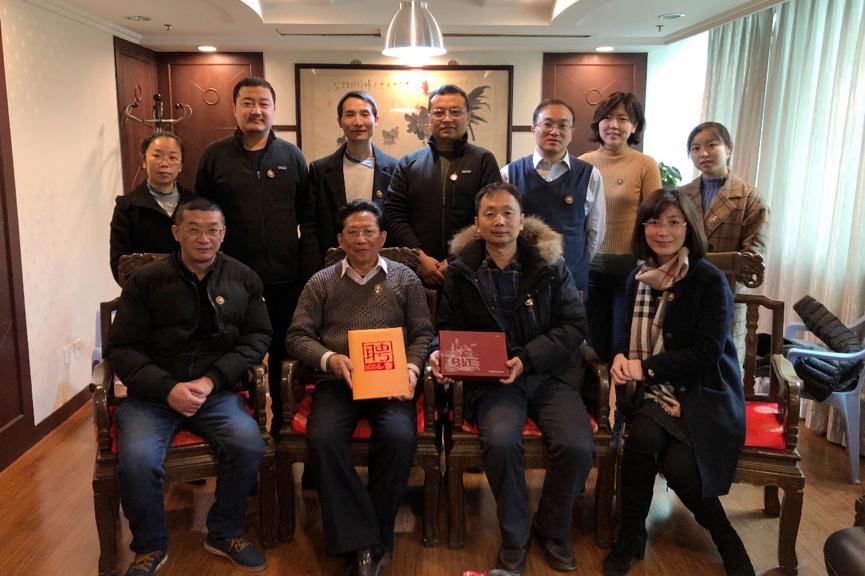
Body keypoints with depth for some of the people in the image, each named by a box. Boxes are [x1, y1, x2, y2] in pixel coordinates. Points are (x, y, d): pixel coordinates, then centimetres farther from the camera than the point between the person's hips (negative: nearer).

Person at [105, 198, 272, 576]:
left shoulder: (243, 279, 5)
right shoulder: (146, 281, 0)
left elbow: (258, 338, 3)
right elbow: (121, 348, -1)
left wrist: (211, 380, -10)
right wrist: (168, 388, -14)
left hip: (217, 392, 1)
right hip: (152, 393, -1)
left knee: (249, 444, -25)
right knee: (137, 459, -27)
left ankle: (224, 533, 3)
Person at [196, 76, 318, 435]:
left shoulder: (292, 156, 5)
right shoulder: (214, 156, 3)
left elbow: (309, 218, 4)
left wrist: (311, 271, -4)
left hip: (286, 280, 1)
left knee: (284, 356, 11)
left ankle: (283, 424, 28)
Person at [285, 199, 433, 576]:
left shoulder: (405, 279, 14)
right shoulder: (321, 283, 13)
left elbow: (423, 333, 11)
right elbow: (297, 336, 8)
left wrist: (412, 368, -9)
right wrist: (329, 358, -10)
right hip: (337, 381, 1)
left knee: (399, 438, -30)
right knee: (324, 439, -30)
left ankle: (374, 540, -8)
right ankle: (359, 541, -16)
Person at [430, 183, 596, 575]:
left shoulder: (550, 265, 2)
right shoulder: (461, 271, 4)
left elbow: (574, 325, 0)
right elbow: (450, 329, 13)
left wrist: (527, 359, -13)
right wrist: (440, 355, -10)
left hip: (550, 373, 1)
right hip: (492, 379, -1)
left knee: (577, 446, -23)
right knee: (501, 440, -31)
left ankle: (553, 530, 8)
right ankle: (514, 536, -3)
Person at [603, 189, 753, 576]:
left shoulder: (710, 280, -8)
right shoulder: (638, 279, 9)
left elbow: (707, 352, -14)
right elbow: (629, 334, 18)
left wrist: (646, 367, -17)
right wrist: (621, 357, -6)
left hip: (705, 393, -3)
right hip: (655, 391, 4)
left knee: (677, 465, -28)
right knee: (643, 436, -30)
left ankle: (726, 541, 4)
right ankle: (630, 538, -7)